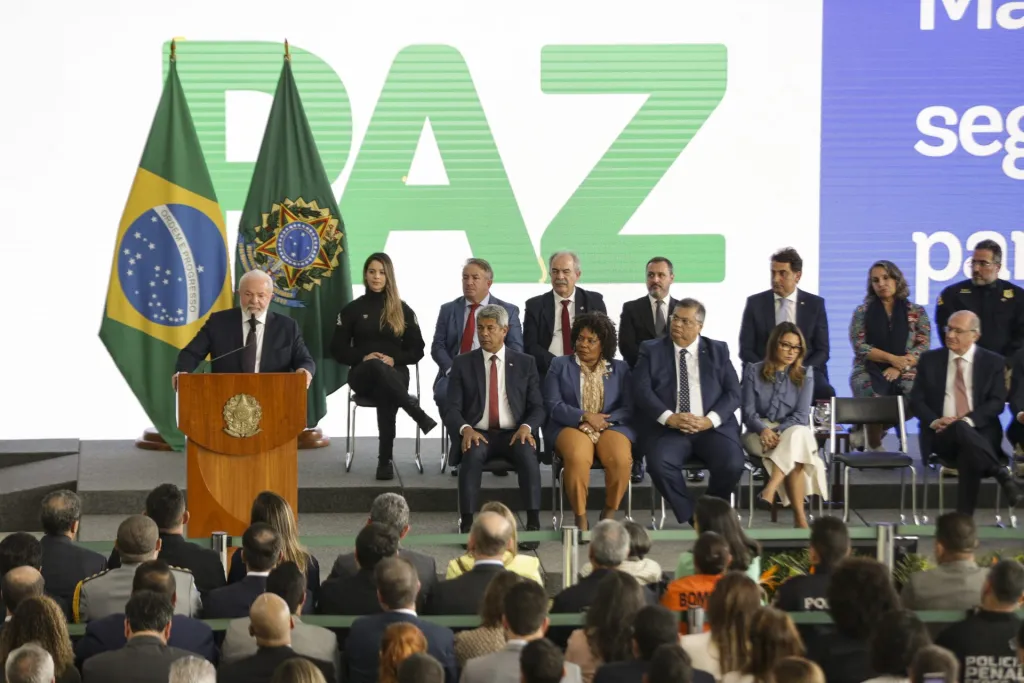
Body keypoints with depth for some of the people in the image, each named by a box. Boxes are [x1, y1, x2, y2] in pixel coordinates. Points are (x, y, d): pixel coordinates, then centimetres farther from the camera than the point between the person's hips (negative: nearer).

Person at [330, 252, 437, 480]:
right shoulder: (352, 309, 10)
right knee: (376, 366, -40)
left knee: (386, 394, -39)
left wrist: (395, 359, -10)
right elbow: (338, 349, 6)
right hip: (363, 373, 0)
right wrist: (363, 358, -11)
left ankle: (385, 460, -37)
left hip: (394, 373, 0)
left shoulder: (402, 310, 10)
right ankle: (416, 411, -36)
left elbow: (417, 350, 10)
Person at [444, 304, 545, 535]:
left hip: (514, 434, 1)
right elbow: (452, 409, 3)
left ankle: (533, 523, -33)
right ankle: (467, 523, -35)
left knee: (528, 455, -33)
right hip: (477, 434, 0)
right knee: (472, 455, -35)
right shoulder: (462, 364, 10)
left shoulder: (525, 363, 11)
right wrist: (465, 429, -19)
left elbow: (537, 407, 7)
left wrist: (526, 427, -15)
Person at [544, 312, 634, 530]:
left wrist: (603, 420, -13)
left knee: (621, 459, -32)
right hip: (571, 426, -1)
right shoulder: (559, 365, 12)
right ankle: (580, 518, -22)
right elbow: (553, 405, 1)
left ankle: (609, 514, -10)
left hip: (611, 426, 1)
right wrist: (585, 417, -13)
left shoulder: (620, 369, 15)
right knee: (577, 458, -36)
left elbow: (629, 408, 6)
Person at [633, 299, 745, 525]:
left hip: (712, 427, 1)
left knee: (732, 464, -27)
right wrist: (669, 418, -17)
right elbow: (641, 391, -1)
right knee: (659, 464, -32)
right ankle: (692, 519, -11)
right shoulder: (651, 351, 12)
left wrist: (710, 420, -12)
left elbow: (733, 393, 6)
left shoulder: (718, 351, 15)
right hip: (667, 428, -1)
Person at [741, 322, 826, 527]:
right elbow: (748, 412, -2)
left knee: (797, 435, -38)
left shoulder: (804, 375, 8)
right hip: (759, 434, -1)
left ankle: (770, 490, -48)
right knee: (794, 458, -34)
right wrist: (763, 430, -24)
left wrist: (780, 433, -23)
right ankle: (799, 516, -40)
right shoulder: (753, 371, 7)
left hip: (795, 431, 1)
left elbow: (801, 415, -4)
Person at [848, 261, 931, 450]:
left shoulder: (917, 312, 11)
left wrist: (899, 367, -14)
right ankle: (874, 446, -4)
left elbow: (924, 346, 2)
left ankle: (867, 431, -8)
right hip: (869, 372, -1)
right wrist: (893, 359, -13)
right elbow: (860, 346, -1)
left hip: (905, 374, 1)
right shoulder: (862, 312, 10)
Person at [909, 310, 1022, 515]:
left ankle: (963, 519, -34)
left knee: (970, 456, -39)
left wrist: (968, 420, -20)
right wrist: (934, 421, -15)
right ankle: (1001, 474, -40)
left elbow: (997, 403, -2)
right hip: (942, 435, 0)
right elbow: (916, 400, 7)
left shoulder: (993, 362, 7)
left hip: (980, 432, 0)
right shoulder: (929, 359, 10)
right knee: (960, 429, -38)